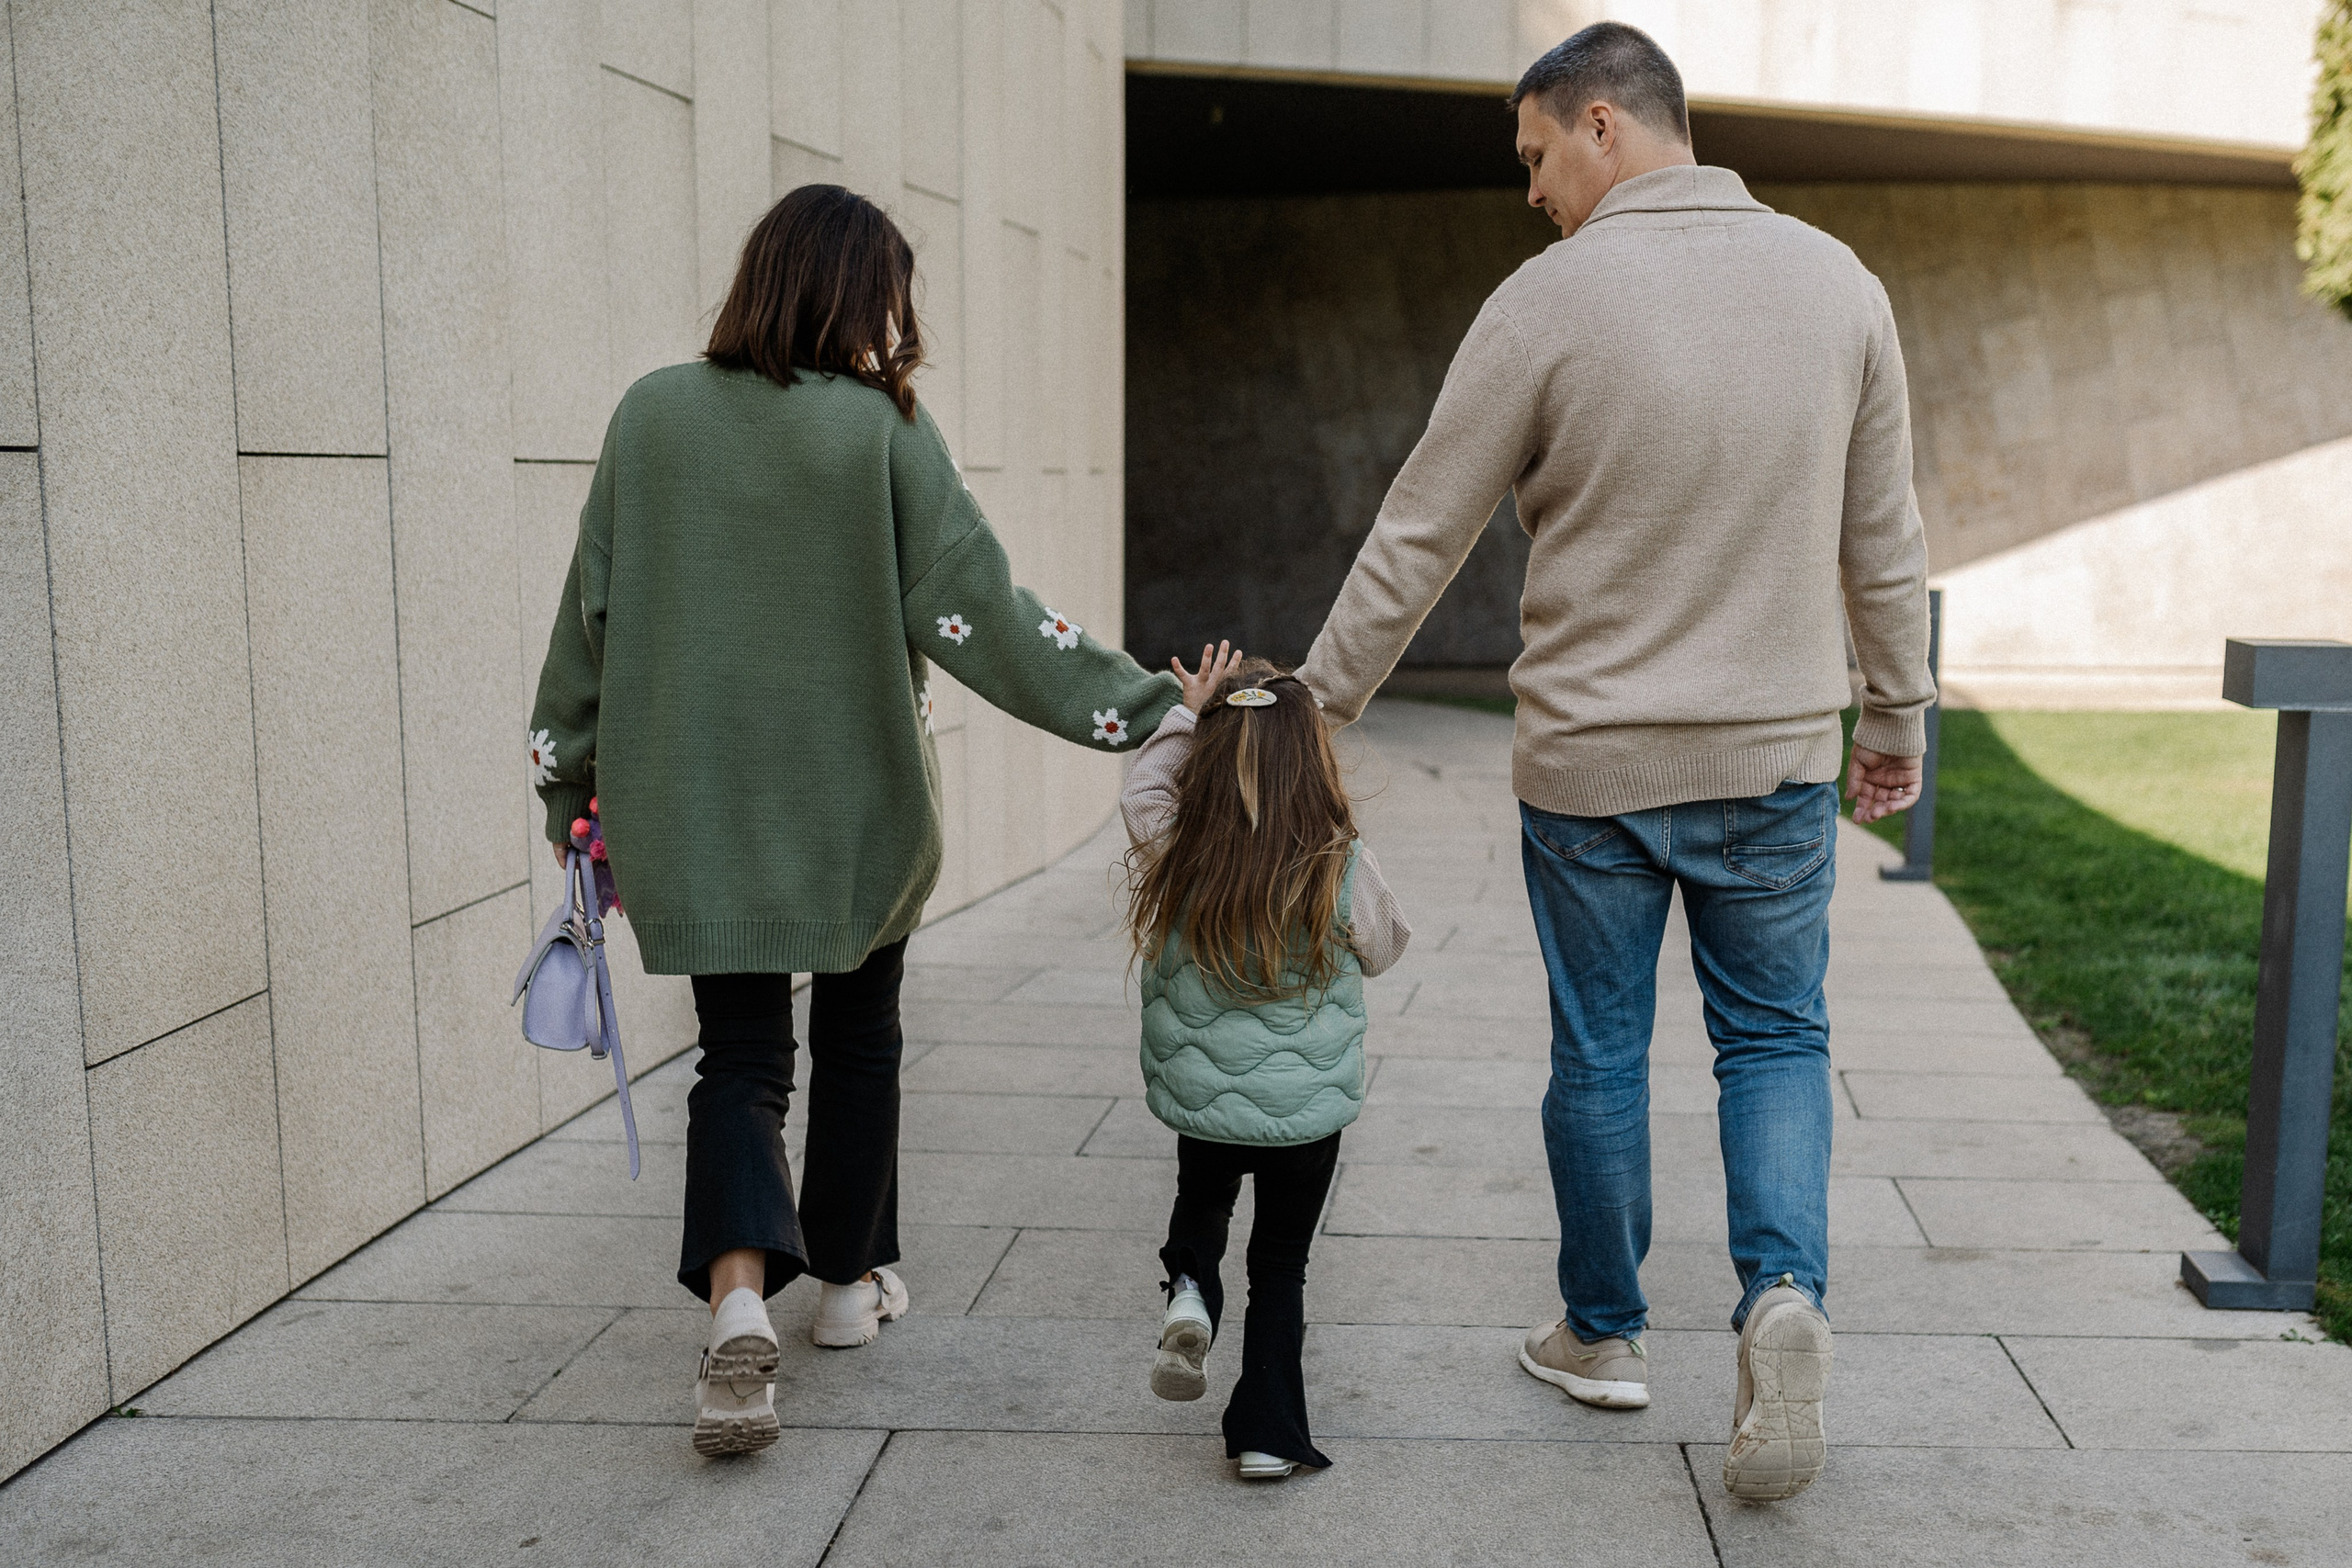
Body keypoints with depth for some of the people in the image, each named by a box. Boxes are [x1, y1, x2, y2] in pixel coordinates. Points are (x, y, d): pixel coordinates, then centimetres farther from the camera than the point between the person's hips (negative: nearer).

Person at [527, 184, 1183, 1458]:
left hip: (694, 808, 2)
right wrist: (1148, 705, -8)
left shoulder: (654, 415, -1)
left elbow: (590, 613, 2)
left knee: (739, 1056, 9)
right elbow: (978, 611, -14)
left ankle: (739, 1293, -13)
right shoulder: (881, 430, -11)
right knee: (856, 1039, 19)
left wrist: (573, 788, 12)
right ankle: (851, 1280, 31)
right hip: (855, 804, -1)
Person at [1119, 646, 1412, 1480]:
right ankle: (1268, 1432, 17)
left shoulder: (1172, 857, -16)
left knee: (1201, 1198, 32)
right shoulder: (1343, 872, -18)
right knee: (1282, 1261, 17)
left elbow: (1142, 793, 6)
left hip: (1201, 1103, 1)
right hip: (1309, 1109, -1)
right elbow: (1385, 946, 2)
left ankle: (1189, 1292, 5)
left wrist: (1188, 714, 7)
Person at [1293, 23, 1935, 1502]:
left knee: (1600, 1053, 12)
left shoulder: (1549, 299, -12)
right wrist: (1898, 717, 18)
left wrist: (1314, 709, 2)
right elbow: (1884, 540, 6)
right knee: (1776, 1037, 16)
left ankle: (1604, 1333, 27)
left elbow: (1416, 544, -8)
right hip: (1778, 758, 3)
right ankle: (1784, 1291, -5)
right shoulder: (1834, 280, 0)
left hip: (1592, 765, -2)